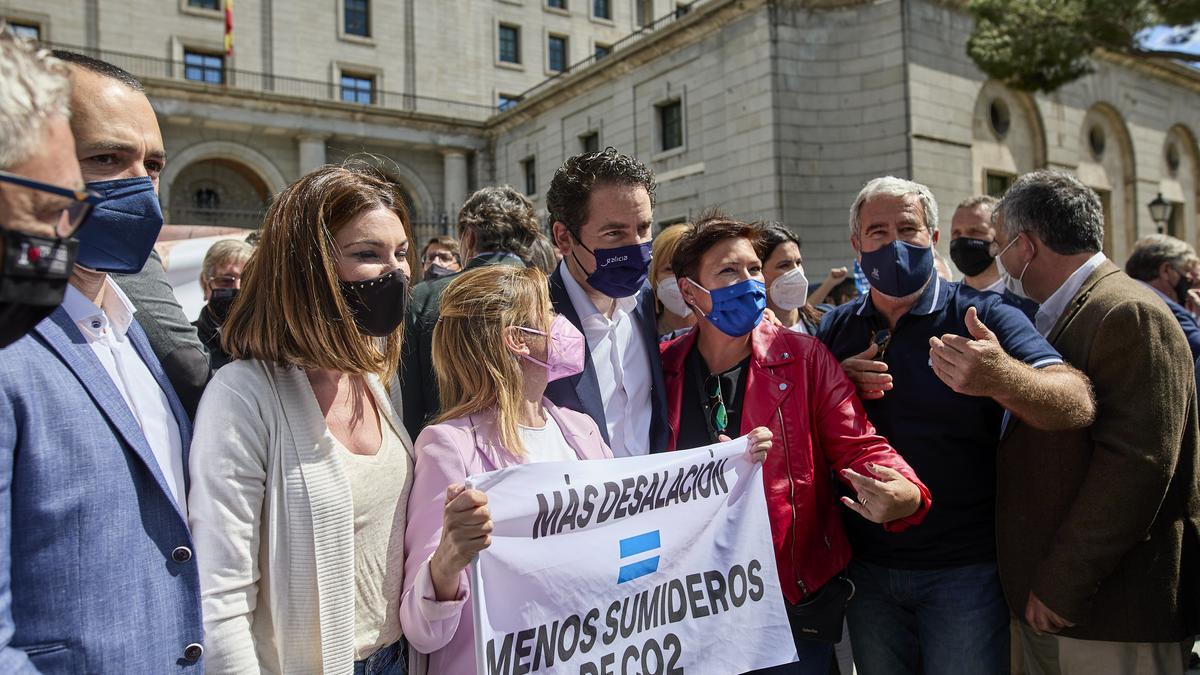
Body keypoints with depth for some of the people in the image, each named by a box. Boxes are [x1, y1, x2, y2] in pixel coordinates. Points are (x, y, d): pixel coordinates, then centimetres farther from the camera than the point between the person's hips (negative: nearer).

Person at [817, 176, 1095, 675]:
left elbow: (1078, 407, -23)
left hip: (964, 571, -3)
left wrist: (1001, 378, -44)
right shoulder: (836, 328, 2)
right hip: (867, 566, 3)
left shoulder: (982, 317, -10)